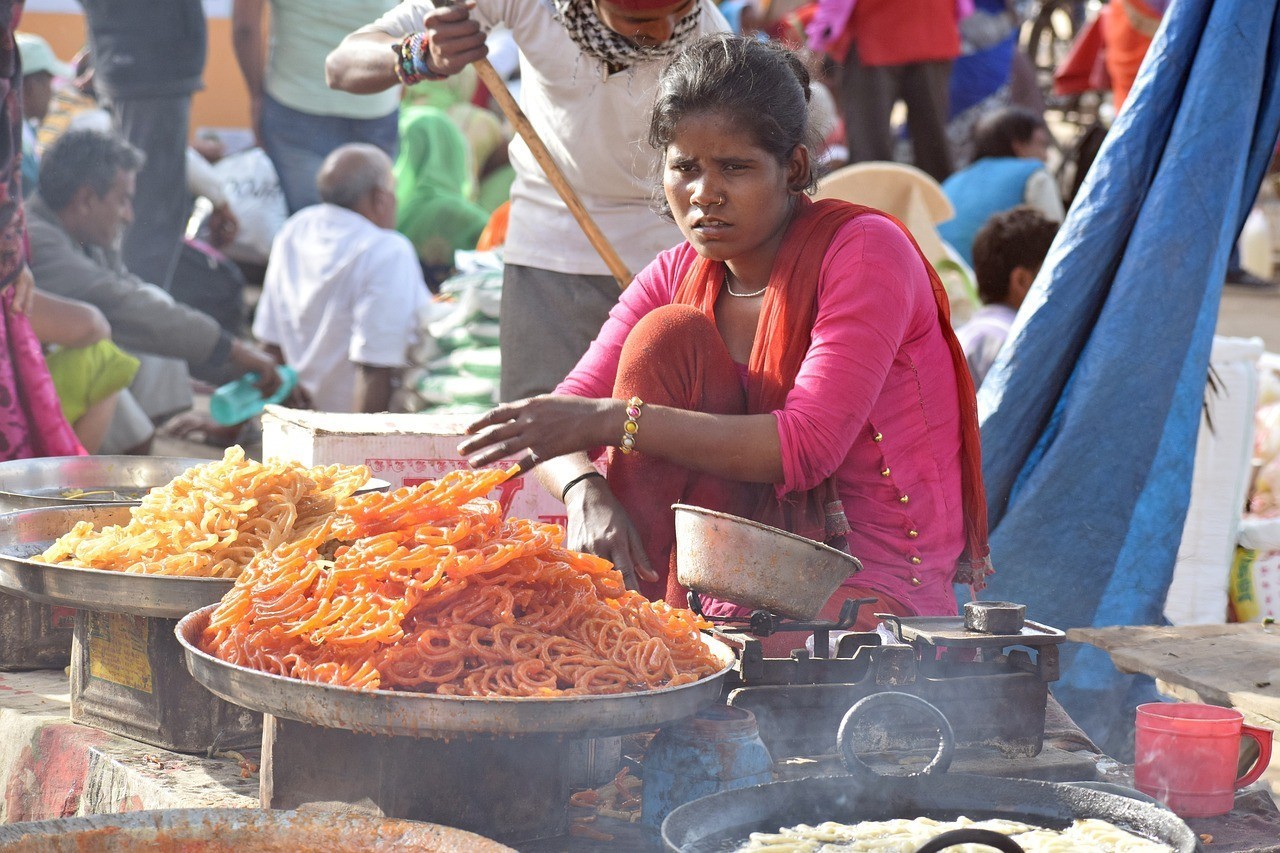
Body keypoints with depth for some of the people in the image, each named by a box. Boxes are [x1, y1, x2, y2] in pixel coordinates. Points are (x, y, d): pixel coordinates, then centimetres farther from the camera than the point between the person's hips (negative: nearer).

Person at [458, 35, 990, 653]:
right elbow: (557, 425, -1)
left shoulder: (864, 249, -12)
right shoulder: (679, 276, 6)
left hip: (878, 586, -6)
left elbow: (807, 445, -23)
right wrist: (586, 492, -25)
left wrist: (612, 419, -26)